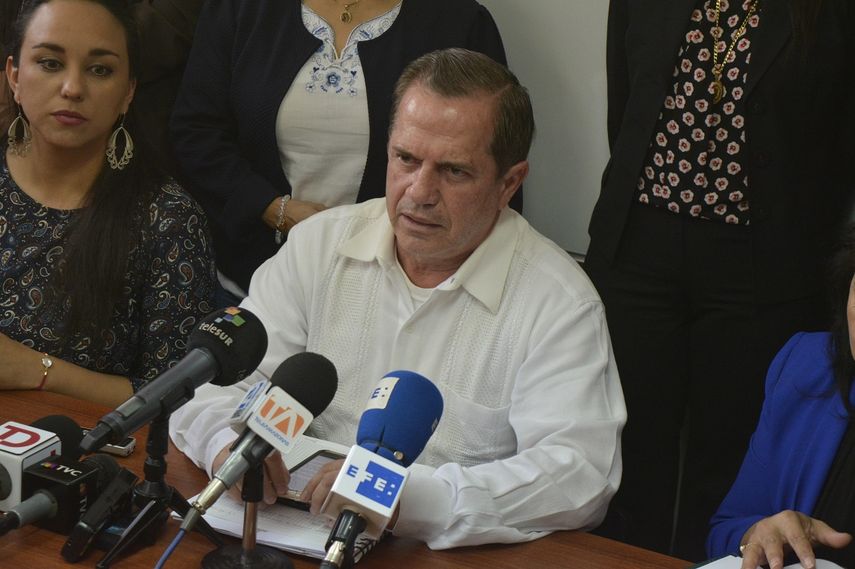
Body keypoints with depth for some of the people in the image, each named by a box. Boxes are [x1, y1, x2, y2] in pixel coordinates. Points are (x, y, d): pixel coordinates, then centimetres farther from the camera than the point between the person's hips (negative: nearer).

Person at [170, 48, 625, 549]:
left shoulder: (560, 302, -9)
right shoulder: (320, 244, 5)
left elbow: (579, 477, -20)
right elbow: (223, 377, 3)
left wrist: (411, 498, -31)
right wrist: (227, 441, -21)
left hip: (458, 553, -3)